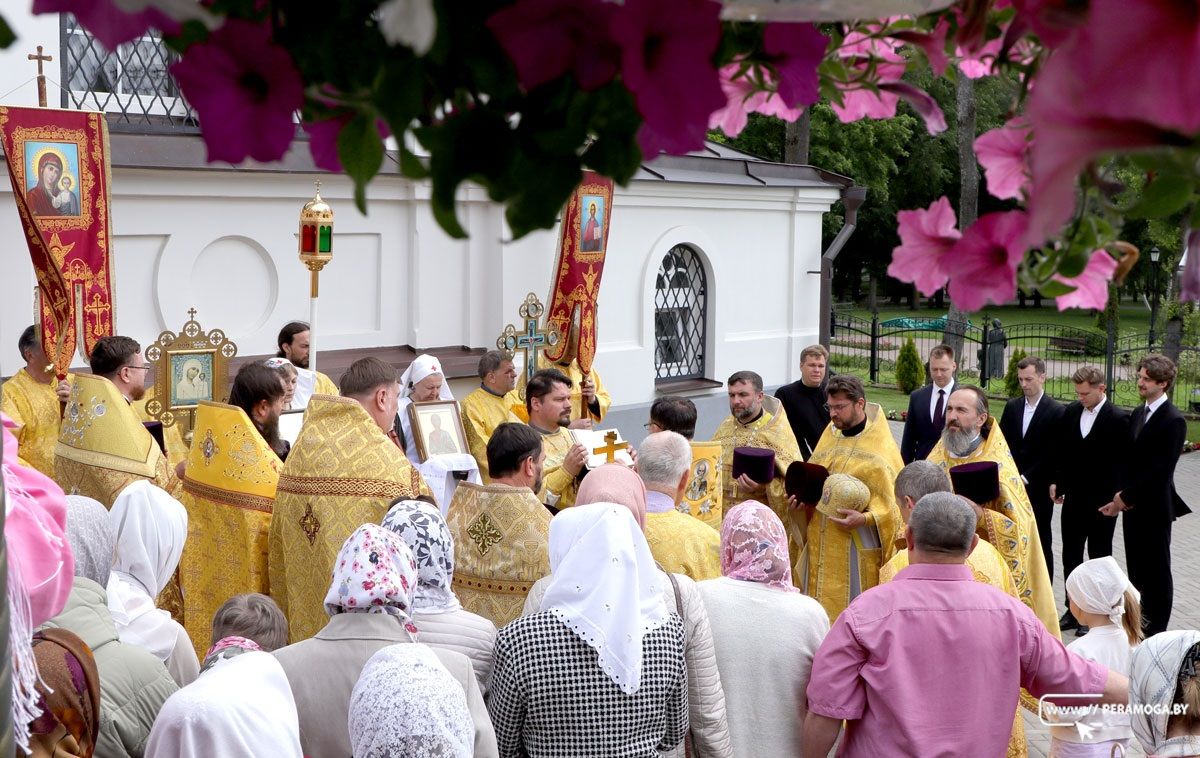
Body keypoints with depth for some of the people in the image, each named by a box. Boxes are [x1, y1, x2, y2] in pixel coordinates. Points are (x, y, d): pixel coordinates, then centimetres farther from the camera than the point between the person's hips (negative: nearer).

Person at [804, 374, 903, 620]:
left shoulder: (881, 449, -9)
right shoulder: (830, 434, 11)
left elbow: (895, 504, -11)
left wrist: (865, 519, -25)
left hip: (857, 549, -6)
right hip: (819, 544, 6)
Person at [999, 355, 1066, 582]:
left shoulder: (1057, 411, -5)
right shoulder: (1012, 407, 11)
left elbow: (1052, 453, -9)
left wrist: (1026, 478, -12)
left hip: (1038, 489, -4)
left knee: (1041, 544, 3)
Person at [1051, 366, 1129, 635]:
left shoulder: (1118, 419, -13)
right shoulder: (1071, 412, 3)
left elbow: (1121, 462, -11)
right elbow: (1060, 451, 12)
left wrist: (1115, 498, -13)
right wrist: (1057, 482, 6)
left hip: (1101, 502, -5)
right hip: (1073, 498, 5)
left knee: (1099, 559, 7)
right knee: (1070, 556, 12)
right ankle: (1072, 611, 23)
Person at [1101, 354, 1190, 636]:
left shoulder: (1173, 421, -15)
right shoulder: (1137, 414, 11)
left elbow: (1161, 469, -18)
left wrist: (1127, 497, -15)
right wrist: (1122, 494, -1)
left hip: (1155, 507, -7)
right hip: (1132, 505, 7)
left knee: (1157, 570, 3)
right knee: (1136, 568, 13)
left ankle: (1157, 631, 12)